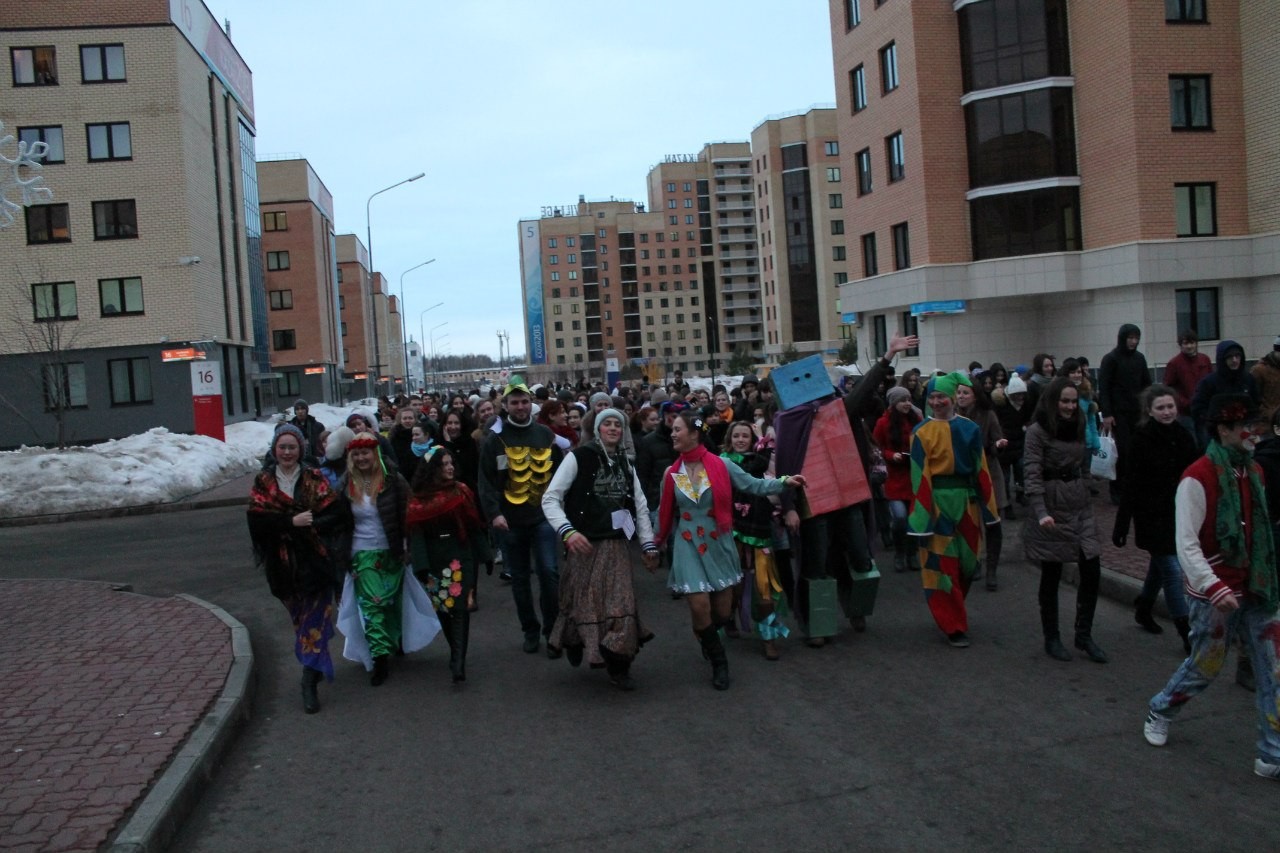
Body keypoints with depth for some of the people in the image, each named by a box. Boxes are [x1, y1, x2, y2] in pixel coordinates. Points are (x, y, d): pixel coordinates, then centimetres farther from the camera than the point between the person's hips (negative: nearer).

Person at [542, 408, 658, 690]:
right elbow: (550, 498, -10)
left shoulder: (626, 464, 13)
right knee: (584, 602, 4)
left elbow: (640, 507, 15)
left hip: (617, 546, 4)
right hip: (585, 545, -4)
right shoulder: (578, 458, -6)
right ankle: (575, 642, 34)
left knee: (620, 603, 3)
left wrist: (649, 545, 8)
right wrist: (567, 531, -24)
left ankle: (618, 668, 14)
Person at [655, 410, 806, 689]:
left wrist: (784, 481, -22)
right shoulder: (672, 473, -2)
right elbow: (665, 512, 7)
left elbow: (753, 485, -9)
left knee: (722, 610, 7)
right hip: (688, 546, 0)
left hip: (718, 543, 0)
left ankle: (706, 635, 44)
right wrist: (658, 542, 11)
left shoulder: (720, 465, -8)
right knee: (700, 605, -9)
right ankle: (719, 661, 15)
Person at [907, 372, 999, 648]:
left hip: (967, 502, 4)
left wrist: (986, 506, 3)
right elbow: (920, 477, -10)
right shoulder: (921, 433, -6)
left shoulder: (970, 429, 3)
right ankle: (954, 626, 10)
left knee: (966, 561, 13)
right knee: (942, 564, -1)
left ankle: (952, 614, 35)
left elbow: (981, 468, 5)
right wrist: (922, 518, -13)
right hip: (937, 502, -4)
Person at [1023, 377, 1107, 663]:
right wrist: (1041, 512, -26)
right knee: (1051, 576, 3)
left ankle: (1084, 635, 14)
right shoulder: (1037, 431, -9)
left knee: (1092, 571, 1)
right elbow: (1032, 474, -16)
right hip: (1052, 506, -6)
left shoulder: (1077, 426, 11)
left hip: (1079, 505, 6)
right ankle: (1051, 639, 15)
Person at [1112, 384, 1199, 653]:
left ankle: (1143, 608, 42)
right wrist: (1121, 526, -14)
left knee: (1160, 565, 20)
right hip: (1152, 517, -6)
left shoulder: (1183, 437, 1)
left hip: (1178, 515, 6)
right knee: (1172, 571, -6)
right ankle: (1187, 634, 0)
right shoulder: (1142, 439, -14)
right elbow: (1131, 485, -14)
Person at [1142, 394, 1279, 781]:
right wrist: (1214, 587, -28)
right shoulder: (1198, 478, -17)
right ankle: (1160, 711, 35)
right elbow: (1187, 544, -19)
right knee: (1203, 668, 9)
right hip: (1216, 595, -6)